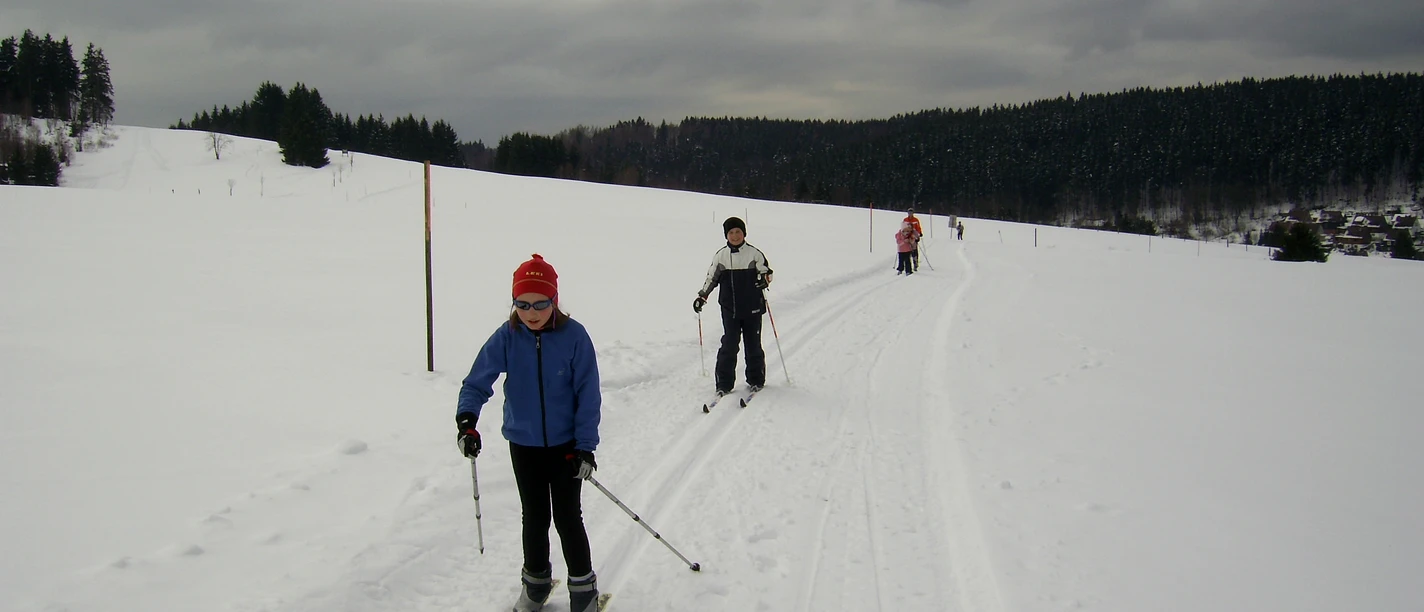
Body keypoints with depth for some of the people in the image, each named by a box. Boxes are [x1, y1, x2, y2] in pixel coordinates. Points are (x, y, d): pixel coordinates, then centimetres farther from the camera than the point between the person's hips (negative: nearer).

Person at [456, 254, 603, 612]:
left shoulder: (574, 336, -16)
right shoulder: (507, 337, -11)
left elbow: (588, 396, -12)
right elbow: (477, 382, -10)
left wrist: (585, 446, -14)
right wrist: (467, 420, -28)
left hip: (565, 444, -2)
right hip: (523, 444, 2)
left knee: (567, 517, 4)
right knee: (535, 517, 15)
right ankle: (536, 582, 35)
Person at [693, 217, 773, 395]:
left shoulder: (754, 253, -1)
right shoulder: (720, 255, 4)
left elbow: (767, 272, 4)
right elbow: (711, 278, 13)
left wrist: (764, 280, -18)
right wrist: (702, 297, 5)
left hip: (752, 308, 0)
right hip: (729, 309, 1)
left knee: (753, 344, 7)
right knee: (729, 345, -5)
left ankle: (756, 380, 22)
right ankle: (724, 384, 3)